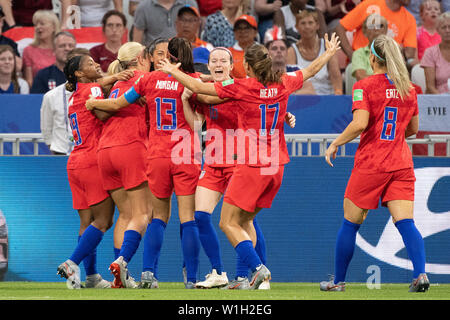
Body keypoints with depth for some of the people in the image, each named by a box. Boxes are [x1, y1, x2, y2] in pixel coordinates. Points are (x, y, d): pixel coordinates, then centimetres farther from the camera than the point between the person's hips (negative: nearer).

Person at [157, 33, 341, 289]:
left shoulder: (241, 87, -11)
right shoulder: (283, 85, 4)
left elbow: (198, 87, -7)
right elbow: (311, 70, 24)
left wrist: (173, 71, 9)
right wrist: (330, 53, 43)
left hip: (252, 167, -6)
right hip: (276, 166, 6)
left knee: (229, 223, 0)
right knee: (245, 221, 17)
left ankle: (258, 267, -16)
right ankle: (255, 277, 7)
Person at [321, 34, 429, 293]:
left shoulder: (365, 86, -8)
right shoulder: (407, 88, 8)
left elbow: (360, 124, -20)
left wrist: (335, 143, -7)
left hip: (370, 164, -4)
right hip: (401, 163, 4)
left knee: (350, 223, 10)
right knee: (405, 222, -3)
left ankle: (338, 281, 18)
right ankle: (420, 273, -23)